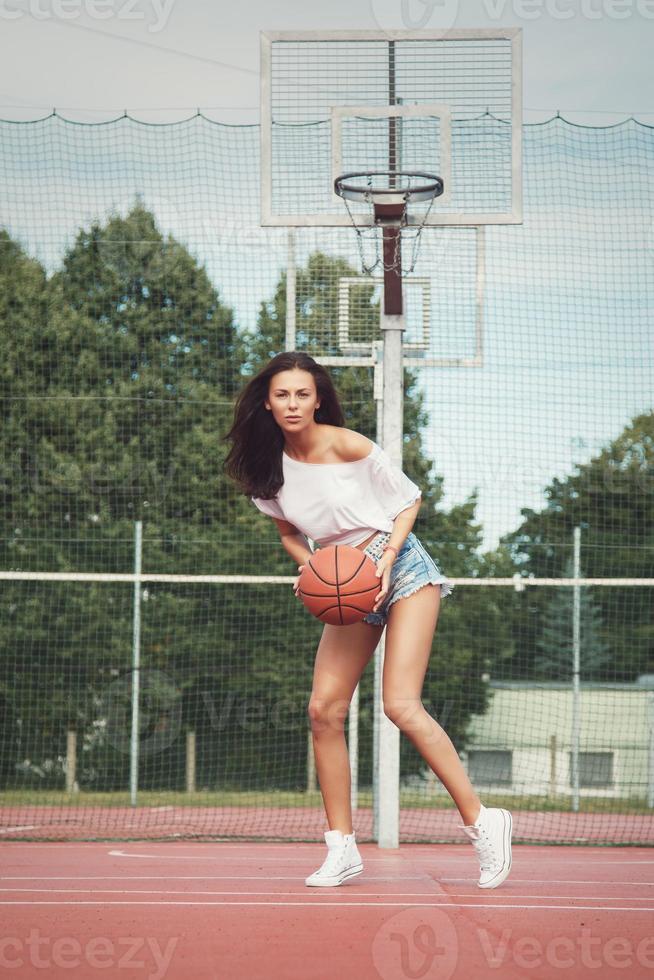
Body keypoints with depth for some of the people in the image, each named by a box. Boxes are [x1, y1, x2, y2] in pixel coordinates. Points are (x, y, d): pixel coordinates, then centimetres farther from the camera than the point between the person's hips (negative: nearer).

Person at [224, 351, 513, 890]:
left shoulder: (349, 446, -15)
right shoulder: (269, 464, 0)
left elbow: (409, 499, -4)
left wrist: (386, 559, -17)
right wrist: (309, 566, -4)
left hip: (401, 568, -6)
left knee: (401, 705, -18)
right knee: (325, 710, -6)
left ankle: (483, 821, -10)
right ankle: (342, 848, 2)